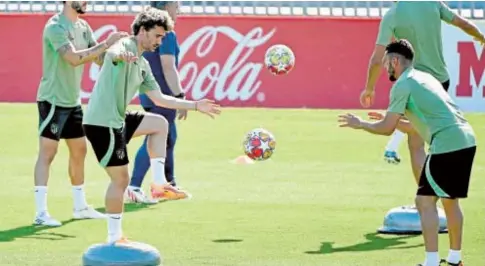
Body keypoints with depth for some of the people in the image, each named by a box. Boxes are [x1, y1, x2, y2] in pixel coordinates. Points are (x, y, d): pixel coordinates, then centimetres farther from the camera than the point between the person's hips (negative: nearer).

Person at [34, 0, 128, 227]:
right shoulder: (55, 27, -17)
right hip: (53, 100, -9)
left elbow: (99, 57, 8)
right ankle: (41, 213, -9)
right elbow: (74, 58, -29)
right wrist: (105, 44, -28)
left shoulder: (83, 27, 9)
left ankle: (80, 207, 25)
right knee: (47, 153, -8)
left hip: (73, 101, 9)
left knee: (79, 151, 14)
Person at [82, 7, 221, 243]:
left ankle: (159, 182, 11)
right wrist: (121, 55, -63)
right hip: (101, 123, -10)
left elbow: (159, 99, 24)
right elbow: (112, 53, -38)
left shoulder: (143, 65, 17)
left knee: (160, 124, 18)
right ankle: (114, 238, 4)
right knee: (121, 179, -5)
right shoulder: (126, 46, -11)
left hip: (117, 120, 10)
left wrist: (195, 106, 25)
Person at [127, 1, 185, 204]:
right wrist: (180, 96, -18)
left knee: (168, 137, 21)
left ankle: (169, 185, 29)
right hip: (161, 96, -10)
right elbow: (168, 68, -21)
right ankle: (134, 187, -15)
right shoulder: (167, 34, -15)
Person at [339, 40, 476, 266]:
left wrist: (361, 124, 12)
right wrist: (392, 120, 33)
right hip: (466, 141, 9)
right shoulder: (424, 77, 23)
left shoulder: (403, 85, -4)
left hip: (446, 145, -9)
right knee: (450, 200, 20)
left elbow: (387, 129, -4)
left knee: (425, 201, -4)